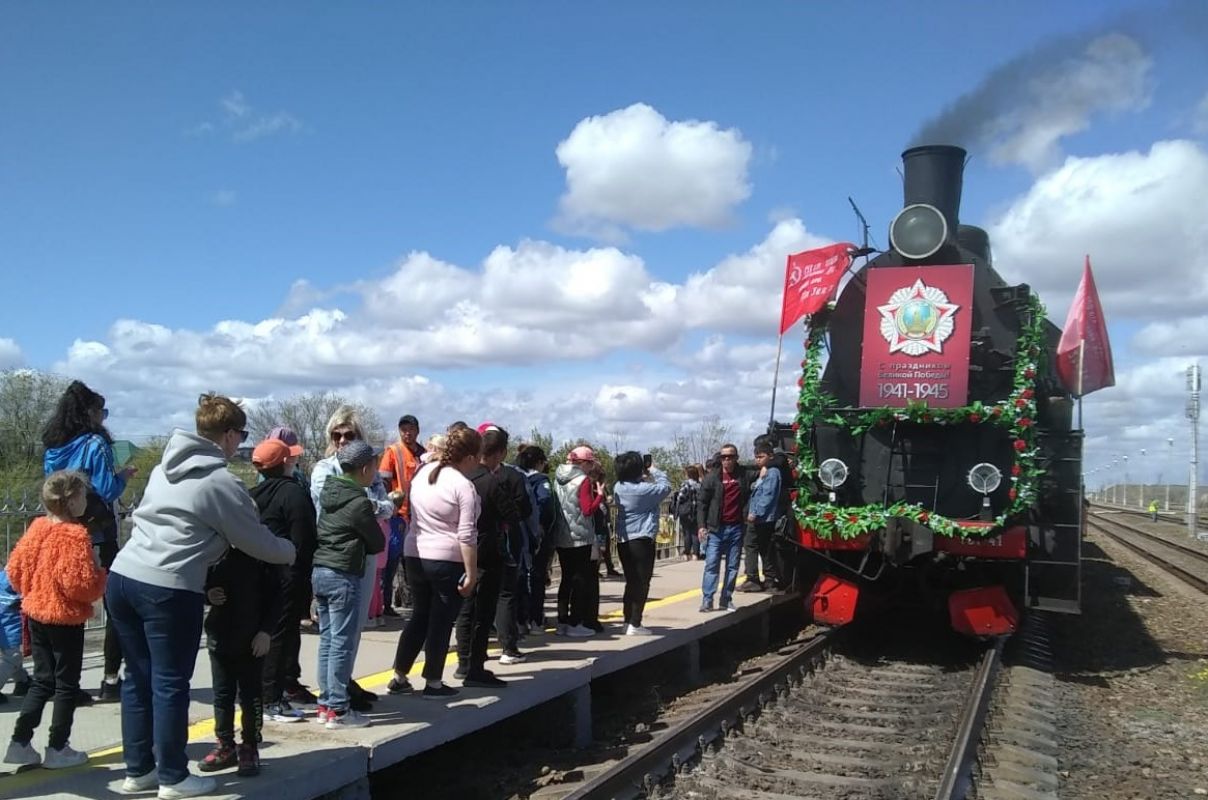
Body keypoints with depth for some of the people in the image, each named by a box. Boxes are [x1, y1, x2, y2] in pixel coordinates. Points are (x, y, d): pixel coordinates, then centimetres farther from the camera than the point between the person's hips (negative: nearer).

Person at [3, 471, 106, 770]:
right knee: (67, 684, 6)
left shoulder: (37, 527, 2)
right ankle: (58, 749, 13)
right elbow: (79, 582, -25)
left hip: (36, 613, 7)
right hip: (66, 618, -7)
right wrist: (101, 579, -6)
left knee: (42, 680, 19)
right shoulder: (75, 535, -21)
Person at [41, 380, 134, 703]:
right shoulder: (94, 444, -12)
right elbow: (107, 491, -17)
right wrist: (123, 476, 3)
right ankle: (111, 680, 4)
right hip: (98, 537, -6)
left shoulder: (52, 448, 9)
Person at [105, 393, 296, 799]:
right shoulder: (222, 483, -7)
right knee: (171, 684, 4)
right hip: (169, 589, -8)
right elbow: (259, 543, 1)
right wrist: (293, 552, 21)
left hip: (122, 576, 8)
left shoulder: (165, 468, 15)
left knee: (138, 678, 16)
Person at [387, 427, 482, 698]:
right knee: (441, 623, 6)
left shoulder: (424, 472, 6)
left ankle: (399, 678, 23)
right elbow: (467, 536, -17)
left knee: (419, 617, 18)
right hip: (448, 561, -7)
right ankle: (433, 683, 14)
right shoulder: (464, 486, -15)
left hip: (414, 555, 7)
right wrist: (471, 574, -13)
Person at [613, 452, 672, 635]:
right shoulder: (644, 489, -16)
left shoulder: (618, 488, 3)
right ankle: (634, 624, -2)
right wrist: (655, 471, 9)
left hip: (623, 541, 7)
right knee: (642, 582, 0)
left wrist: (646, 478, 11)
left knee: (631, 581, 16)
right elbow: (665, 487, -3)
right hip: (642, 540, -7)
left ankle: (628, 621, 20)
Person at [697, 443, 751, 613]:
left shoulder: (744, 475, 6)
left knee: (733, 567, 6)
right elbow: (701, 502, 3)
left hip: (736, 528, 2)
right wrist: (701, 526, -5)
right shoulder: (712, 478, 2)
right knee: (712, 564, -5)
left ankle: (726, 600, 13)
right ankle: (707, 600, -3)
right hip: (715, 528, -2)